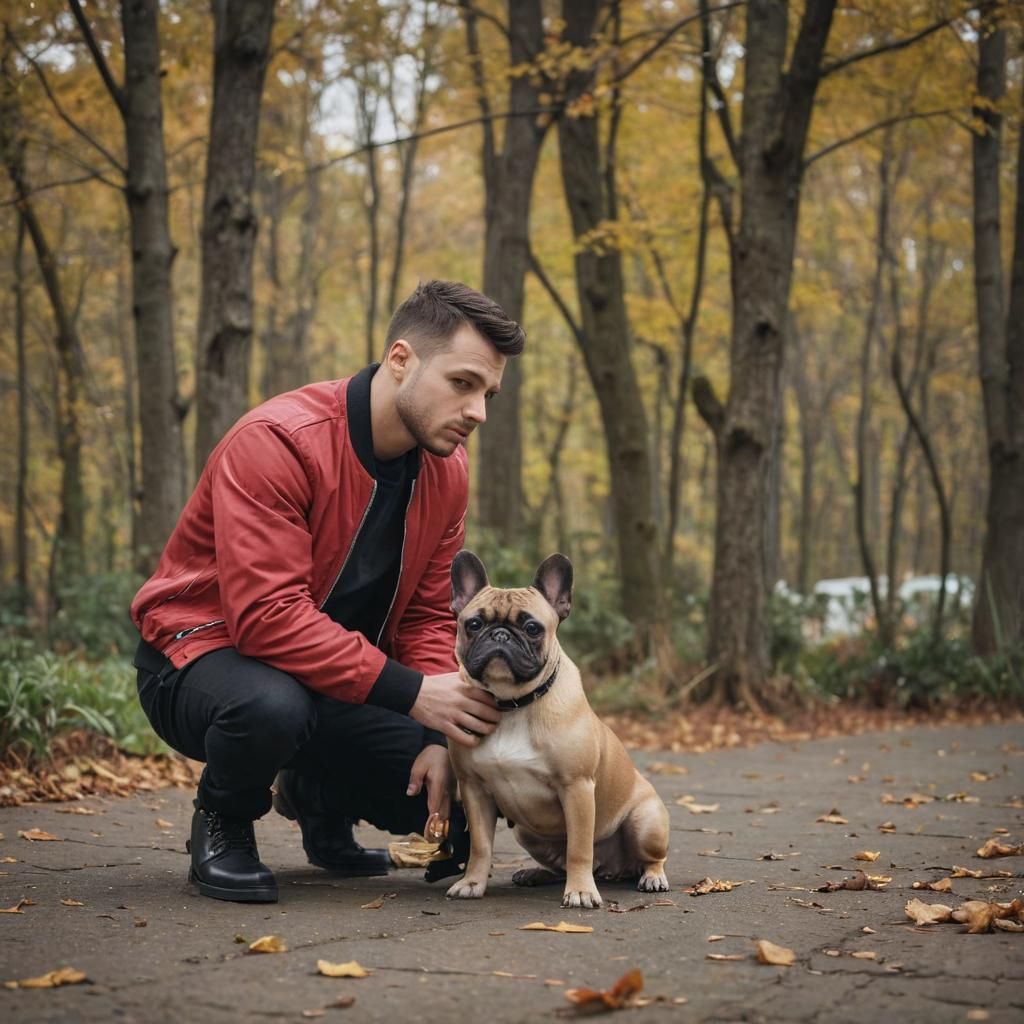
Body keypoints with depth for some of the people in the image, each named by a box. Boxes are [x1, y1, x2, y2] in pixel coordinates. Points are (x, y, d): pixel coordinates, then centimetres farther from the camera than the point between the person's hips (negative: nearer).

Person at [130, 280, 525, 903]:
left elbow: (428, 614, 2)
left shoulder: (447, 470, -3)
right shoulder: (277, 442, -26)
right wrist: (409, 693, -34)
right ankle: (223, 823, -5)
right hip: (206, 652, -6)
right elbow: (267, 617, -33)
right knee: (271, 707, -41)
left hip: (344, 679, 7)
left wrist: (438, 734, -14)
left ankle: (318, 795, 22)